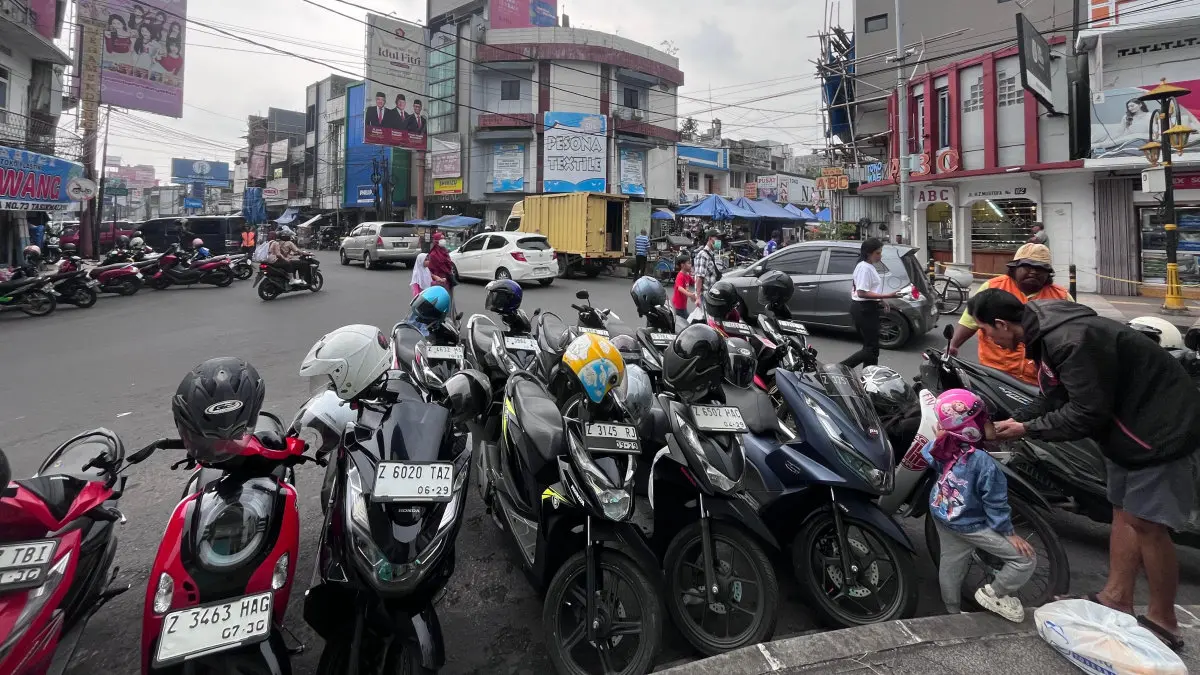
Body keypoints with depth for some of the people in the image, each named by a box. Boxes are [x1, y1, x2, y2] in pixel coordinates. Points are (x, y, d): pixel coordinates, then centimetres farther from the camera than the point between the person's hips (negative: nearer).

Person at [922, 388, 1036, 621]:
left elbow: (927, 453, 11)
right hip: (969, 526, -7)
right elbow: (995, 504, -21)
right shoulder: (985, 464, -32)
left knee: (951, 565, 23)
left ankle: (952, 611, 40)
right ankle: (993, 593, 18)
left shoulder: (942, 448, -15)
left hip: (941, 515, 7)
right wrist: (1010, 533, -7)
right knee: (1026, 559, 4)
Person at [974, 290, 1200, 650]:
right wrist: (1009, 423, -3)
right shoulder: (1045, 334, 2)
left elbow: (1088, 413, -27)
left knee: (1147, 522, -4)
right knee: (1124, 513, 13)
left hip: (1160, 426, -10)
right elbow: (1057, 402, 7)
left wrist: (1027, 429, -17)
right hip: (1130, 423, 10)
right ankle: (1116, 599, 22)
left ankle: (1162, 623, 11)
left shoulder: (1070, 340, -30)